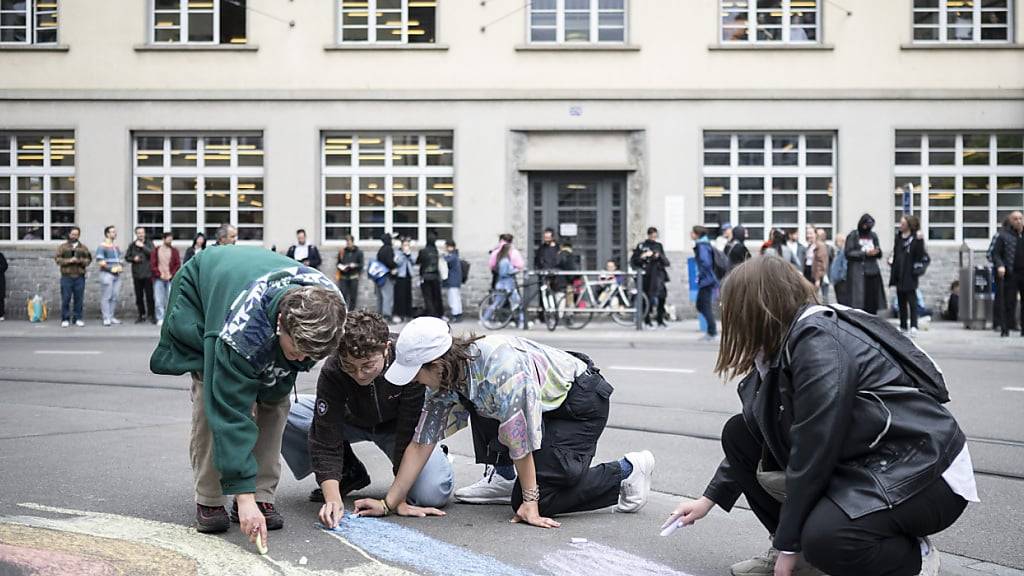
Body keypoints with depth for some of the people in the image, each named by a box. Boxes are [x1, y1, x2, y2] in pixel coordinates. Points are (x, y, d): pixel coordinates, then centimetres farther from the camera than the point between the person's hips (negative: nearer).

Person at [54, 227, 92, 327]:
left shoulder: (83, 248, 13)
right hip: (66, 277, -2)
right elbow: (57, 259, 0)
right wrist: (69, 260, -13)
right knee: (65, 299, -3)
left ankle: (78, 319, 12)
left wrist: (80, 261, -12)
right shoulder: (63, 247, 8)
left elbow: (89, 260, 8)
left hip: (79, 277, 2)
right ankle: (65, 319, 5)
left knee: (79, 299, 3)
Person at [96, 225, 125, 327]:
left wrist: (120, 267, 1)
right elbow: (100, 261, -13)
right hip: (106, 273, -7)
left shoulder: (116, 247, 18)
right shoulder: (102, 247, -4)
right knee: (106, 297, -7)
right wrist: (111, 268, -16)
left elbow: (121, 259, 22)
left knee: (114, 297, 7)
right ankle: (106, 318, -7)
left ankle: (111, 317, 13)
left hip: (117, 274, 7)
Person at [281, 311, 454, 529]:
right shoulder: (332, 371, -31)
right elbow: (326, 440, -29)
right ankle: (348, 472, -1)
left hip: (398, 424, -3)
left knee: (434, 494, -29)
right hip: (351, 419, 3)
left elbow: (410, 431, -29)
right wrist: (333, 499, -42)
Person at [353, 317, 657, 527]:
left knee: (532, 500, -15)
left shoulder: (501, 366, -34)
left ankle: (627, 470, -2)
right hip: (547, 405, 8)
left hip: (583, 400, -8)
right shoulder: (443, 381, -9)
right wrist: (389, 503, -6)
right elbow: (421, 443, -4)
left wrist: (530, 503, -21)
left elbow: (520, 439, -28)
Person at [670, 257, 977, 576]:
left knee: (822, 537, -35)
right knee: (739, 433, 3)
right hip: (860, 461, 9)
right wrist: (710, 498, 20)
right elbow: (755, 433, 16)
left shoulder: (820, 342, -23)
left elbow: (813, 451, -24)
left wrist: (789, 543, -16)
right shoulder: (786, 344, 4)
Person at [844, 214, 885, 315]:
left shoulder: (873, 236, 15)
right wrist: (865, 253, -16)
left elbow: (879, 255, 18)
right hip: (857, 272, -5)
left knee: (872, 302, 3)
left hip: (872, 272, 5)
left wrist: (877, 251, -6)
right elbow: (848, 253, -8)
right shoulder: (852, 236, -1)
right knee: (858, 303, -10)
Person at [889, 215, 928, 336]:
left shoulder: (915, 238, -7)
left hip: (910, 274, -7)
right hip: (899, 274, 7)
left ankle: (914, 326, -7)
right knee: (901, 301, 11)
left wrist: (919, 241, -26)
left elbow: (920, 254, -16)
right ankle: (903, 326, 18)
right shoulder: (899, 237, 12)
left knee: (912, 300, -7)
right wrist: (892, 259, 1)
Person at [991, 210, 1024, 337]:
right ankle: (1006, 329, 2)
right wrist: (999, 265, -16)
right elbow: (995, 253, 0)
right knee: (1009, 303, -3)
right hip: (1010, 274, -3)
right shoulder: (1004, 235, 2)